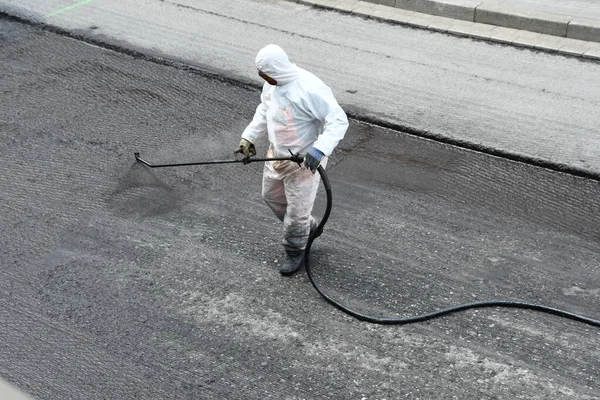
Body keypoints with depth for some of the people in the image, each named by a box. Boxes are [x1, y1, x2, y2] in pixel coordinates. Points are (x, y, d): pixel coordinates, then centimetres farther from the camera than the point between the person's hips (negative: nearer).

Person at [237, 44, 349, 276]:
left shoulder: (310, 89, -32)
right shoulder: (272, 84, -6)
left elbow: (339, 121, -29)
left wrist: (319, 150, -41)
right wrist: (249, 136, 6)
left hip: (304, 161, -8)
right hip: (277, 154, 9)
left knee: (297, 211, 4)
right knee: (271, 196, 26)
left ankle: (295, 253, 31)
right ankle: (307, 227, 48)